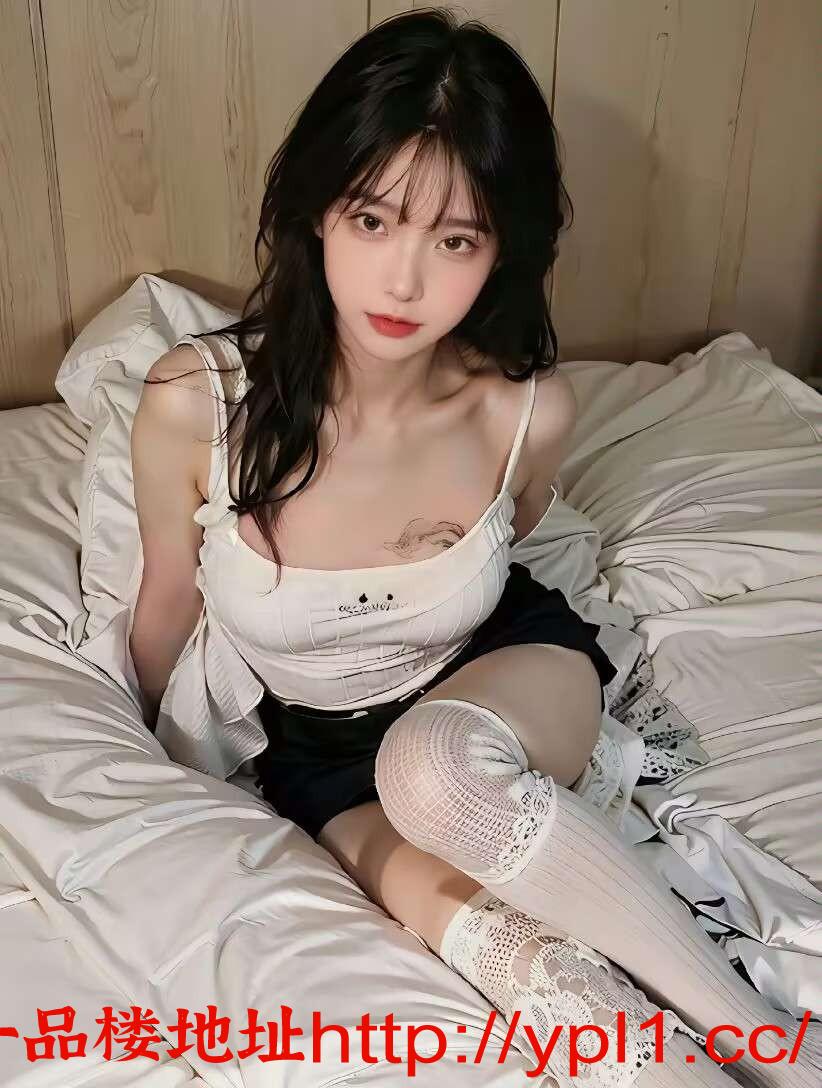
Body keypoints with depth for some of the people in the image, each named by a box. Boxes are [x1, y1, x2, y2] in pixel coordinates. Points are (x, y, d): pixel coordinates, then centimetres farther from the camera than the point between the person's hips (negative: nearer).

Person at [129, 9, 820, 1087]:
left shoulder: (532, 411, -22)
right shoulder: (194, 404, -25)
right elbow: (166, 610, -4)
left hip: (511, 670, 0)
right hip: (324, 749, 0)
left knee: (433, 767, -37)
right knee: (515, 954, -30)